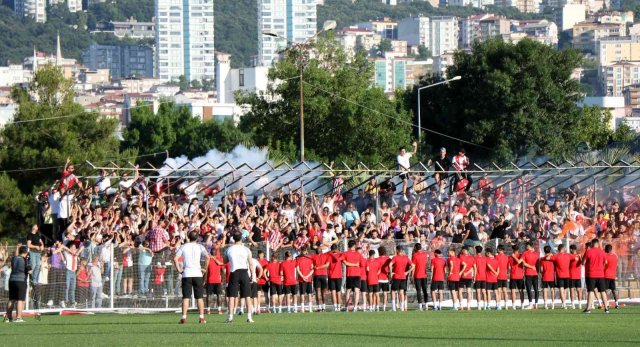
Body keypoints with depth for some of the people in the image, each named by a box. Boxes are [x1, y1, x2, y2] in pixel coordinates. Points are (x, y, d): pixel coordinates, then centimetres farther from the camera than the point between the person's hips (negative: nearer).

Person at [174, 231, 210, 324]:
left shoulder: (184, 247, 5)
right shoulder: (199, 247, 4)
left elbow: (175, 258, -5)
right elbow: (207, 257, -11)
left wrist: (179, 269, 1)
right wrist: (205, 268, -1)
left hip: (186, 274, 0)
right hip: (197, 274, 0)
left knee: (186, 297, 1)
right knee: (199, 297, 6)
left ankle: (184, 317, -7)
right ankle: (201, 317, 1)